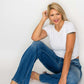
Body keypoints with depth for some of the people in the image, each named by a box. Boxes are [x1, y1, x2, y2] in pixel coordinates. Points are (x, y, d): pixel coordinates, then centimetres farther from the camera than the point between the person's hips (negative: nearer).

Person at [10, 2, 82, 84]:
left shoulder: (69, 25, -15)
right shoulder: (49, 28, 1)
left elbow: (69, 51, -25)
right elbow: (34, 38, -18)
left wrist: (63, 77, -34)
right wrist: (43, 19, -13)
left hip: (71, 63, -3)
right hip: (56, 61, 4)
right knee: (36, 44, -22)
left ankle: (38, 76, -18)